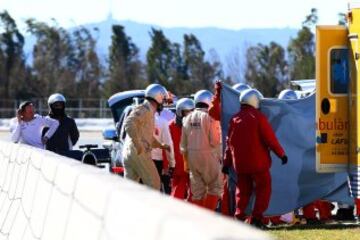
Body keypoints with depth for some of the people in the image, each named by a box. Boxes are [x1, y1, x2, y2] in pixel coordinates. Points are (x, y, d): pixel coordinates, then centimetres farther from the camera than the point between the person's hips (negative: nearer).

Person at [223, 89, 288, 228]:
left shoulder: (235, 119, 7)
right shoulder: (258, 117, -10)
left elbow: (229, 142, 10)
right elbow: (270, 139, -10)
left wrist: (227, 162, 16)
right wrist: (281, 154, 1)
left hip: (240, 163, 5)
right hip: (258, 162, -5)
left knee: (243, 191, 13)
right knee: (263, 189, 4)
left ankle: (239, 217, 4)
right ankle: (256, 218, -5)